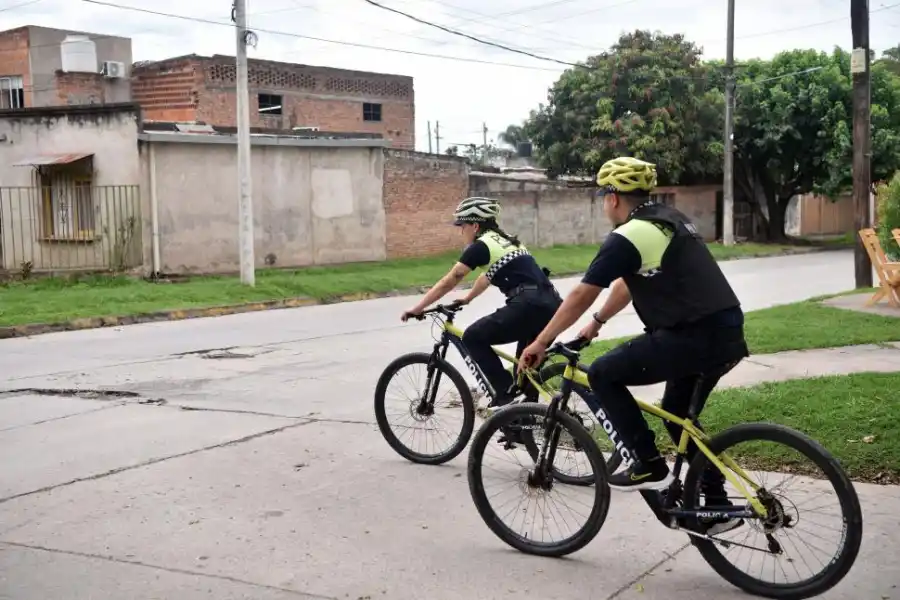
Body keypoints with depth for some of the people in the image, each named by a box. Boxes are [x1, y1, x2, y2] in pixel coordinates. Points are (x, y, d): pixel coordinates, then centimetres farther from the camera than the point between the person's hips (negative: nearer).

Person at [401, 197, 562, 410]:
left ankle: (507, 395, 0)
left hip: (529, 306, -9)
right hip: (552, 307, 9)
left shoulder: (480, 246, 1)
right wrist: (466, 299, 55)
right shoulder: (505, 241, 26)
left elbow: (448, 282, 5)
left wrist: (416, 309, 12)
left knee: (473, 337, 4)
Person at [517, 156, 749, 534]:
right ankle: (718, 505, 26)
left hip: (694, 337, -9)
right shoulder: (668, 221, 19)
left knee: (603, 374, 1)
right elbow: (628, 285, 29)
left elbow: (581, 296, -6)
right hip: (727, 333, 10)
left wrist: (540, 343, 3)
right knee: (679, 414, 24)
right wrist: (596, 323, 36)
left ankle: (649, 466, 4)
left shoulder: (626, 238, -9)